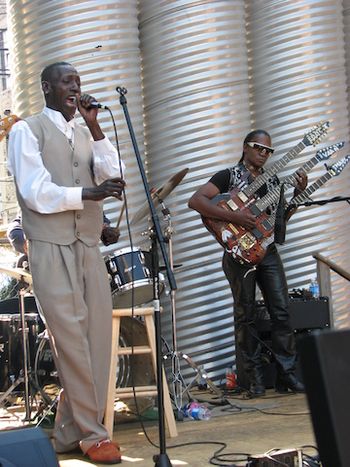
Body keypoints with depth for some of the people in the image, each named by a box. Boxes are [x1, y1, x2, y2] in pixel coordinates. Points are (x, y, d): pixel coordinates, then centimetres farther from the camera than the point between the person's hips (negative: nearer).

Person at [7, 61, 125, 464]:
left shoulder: (84, 134, 19)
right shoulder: (26, 131, 2)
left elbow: (114, 178, 7)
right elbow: (36, 193, -9)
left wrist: (95, 128, 3)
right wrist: (89, 193, -16)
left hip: (89, 247, 6)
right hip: (52, 248, -6)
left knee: (97, 336, 0)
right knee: (73, 339, -8)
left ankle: (69, 433, 9)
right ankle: (91, 434, 1)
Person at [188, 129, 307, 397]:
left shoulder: (272, 181, 15)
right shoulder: (229, 176, -3)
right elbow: (196, 201, -16)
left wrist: (299, 193, 5)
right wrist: (234, 217, -24)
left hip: (268, 252, 5)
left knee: (282, 312, 0)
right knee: (246, 316, 0)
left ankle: (287, 375, 6)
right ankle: (255, 378, 8)